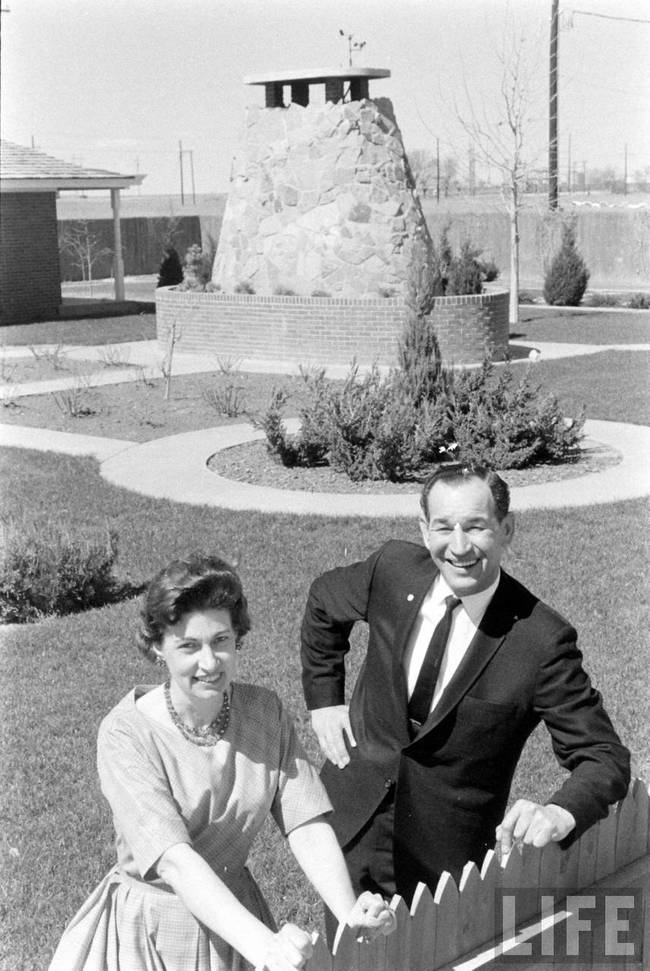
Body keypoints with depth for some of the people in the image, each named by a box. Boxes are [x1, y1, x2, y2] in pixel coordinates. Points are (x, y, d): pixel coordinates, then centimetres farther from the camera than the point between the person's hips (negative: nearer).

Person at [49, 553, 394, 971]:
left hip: (236, 913, 4)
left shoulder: (267, 712, -8)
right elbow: (175, 860, -29)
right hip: (151, 931, -4)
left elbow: (308, 827, -14)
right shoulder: (126, 733, -21)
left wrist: (351, 915, -30)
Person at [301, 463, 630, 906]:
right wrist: (323, 698, 6)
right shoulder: (395, 568, -11)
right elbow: (324, 601, 10)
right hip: (351, 823, 3)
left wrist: (561, 812, -37)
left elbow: (605, 758, -17)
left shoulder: (542, 640, -22)